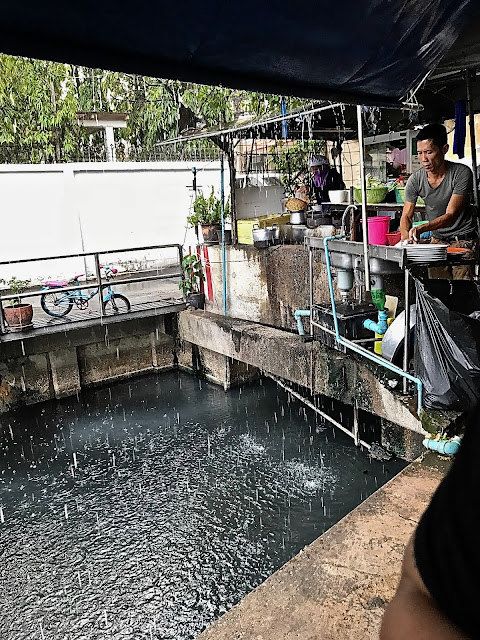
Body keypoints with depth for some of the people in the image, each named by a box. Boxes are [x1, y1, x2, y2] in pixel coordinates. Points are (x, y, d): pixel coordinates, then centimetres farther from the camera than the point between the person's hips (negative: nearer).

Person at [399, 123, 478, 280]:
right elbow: (406, 216, -3)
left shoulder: (461, 173, -16)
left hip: (464, 239, -4)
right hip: (437, 240, 4)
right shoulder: (415, 180, -6)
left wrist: (421, 228, -38)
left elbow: (450, 215, -21)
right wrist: (406, 237, -26)